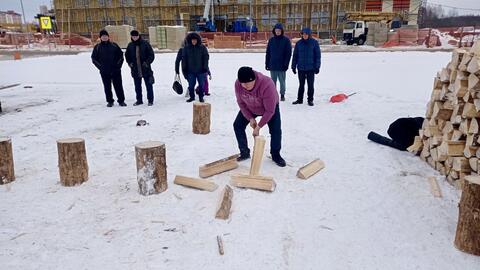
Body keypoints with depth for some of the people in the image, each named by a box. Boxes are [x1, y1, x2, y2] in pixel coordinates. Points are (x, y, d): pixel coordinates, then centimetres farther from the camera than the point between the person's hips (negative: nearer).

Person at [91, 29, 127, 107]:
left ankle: (121, 101, 10)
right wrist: (100, 67, -1)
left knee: (118, 86, 1)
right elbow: (94, 58, 8)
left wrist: (118, 65, -1)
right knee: (107, 87, 6)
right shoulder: (97, 47, 4)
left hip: (115, 70, 0)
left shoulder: (114, 45, 5)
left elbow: (121, 55, 8)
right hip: (104, 72, 1)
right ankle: (110, 101, 16)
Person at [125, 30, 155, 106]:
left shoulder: (145, 44, -5)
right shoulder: (130, 45, 6)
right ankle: (139, 100, 23)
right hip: (135, 70, 4)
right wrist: (130, 63, 3)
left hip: (146, 69, -3)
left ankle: (150, 100, 12)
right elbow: (127, 55, 19)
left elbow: (151, 55, -3)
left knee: (149, 85, 2)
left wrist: (147, 62, -14)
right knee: (137, 86, 11)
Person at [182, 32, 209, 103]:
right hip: (190, 71, 1)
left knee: (201, 84, 6)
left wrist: (205, 68, -5)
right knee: (191, 85, 7)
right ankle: (192, 96, 23)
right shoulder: (186, 48, 1)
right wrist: (184, 69, 2)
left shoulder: (202, 47, -2)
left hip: (200, 70, -1)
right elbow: (184, 59, 5)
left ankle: (201, 97, 20)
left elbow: (206, 57, 0)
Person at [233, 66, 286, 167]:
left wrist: (259, 126, -31)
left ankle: (275, 155, 10)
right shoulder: (238, 84, -30)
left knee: (275, 130, -14)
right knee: (237, 125, -5)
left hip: (270, 107, -4)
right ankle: (244, 152, 11)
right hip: (249, 109, 4)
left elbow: (269, 110, -35)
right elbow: (241, 103, -12)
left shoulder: (267, 84, -43)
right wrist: (250, 118, -17)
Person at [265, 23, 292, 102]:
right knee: (273, 81, 9)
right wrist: (267, 63, 4)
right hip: (272, 65, 3)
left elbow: (289, 53, -4)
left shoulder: (286, 40, -2)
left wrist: (286, 64, -10)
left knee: (282, 81, 5)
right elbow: (268, 53, 9)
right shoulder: (271, 40, 7)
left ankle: (282, 95, 16)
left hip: (281, 65, -3)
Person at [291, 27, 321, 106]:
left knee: (310, 84, 5)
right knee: (301, 84, 11)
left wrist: (317, 66, -5)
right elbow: (295, 55, 7)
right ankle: (299, 99, 21)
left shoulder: (314, 43, -3)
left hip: (311, 68, -2)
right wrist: (293, 66, 5)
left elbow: (318, 55, -1)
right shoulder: (299, 43, 2)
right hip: (301, 68, 2)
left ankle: (310, 100, 15)